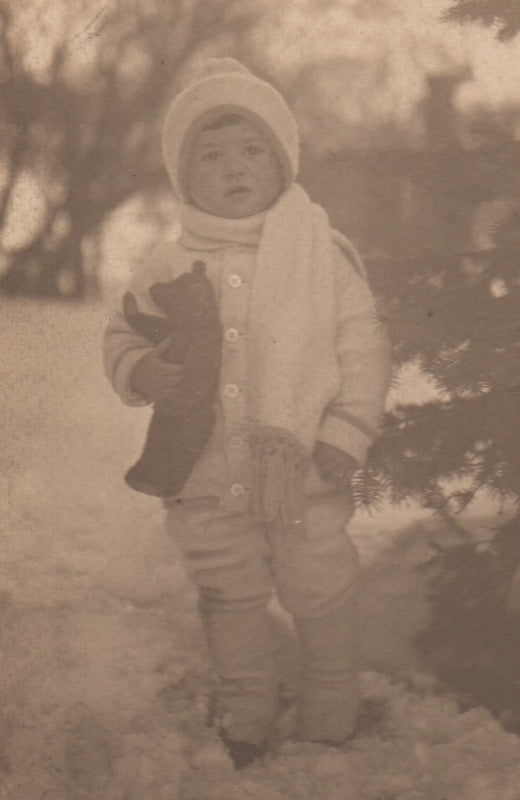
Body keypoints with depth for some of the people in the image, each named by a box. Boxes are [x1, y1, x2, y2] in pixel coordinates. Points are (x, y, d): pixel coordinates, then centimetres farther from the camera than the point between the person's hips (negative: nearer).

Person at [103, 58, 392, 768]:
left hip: (306, 475, -2)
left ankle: (329, 729, 31)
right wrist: (142, 371, -13)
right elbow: (123, 337, 10)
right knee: (229, 604, 16)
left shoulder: (322, 253, -6)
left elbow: (363, 352, -3)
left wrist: (345, 439, -12)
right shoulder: (166, 269, -1)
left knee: (323, 600, 10)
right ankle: (245, 722, 35)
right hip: (207, 477, 2)